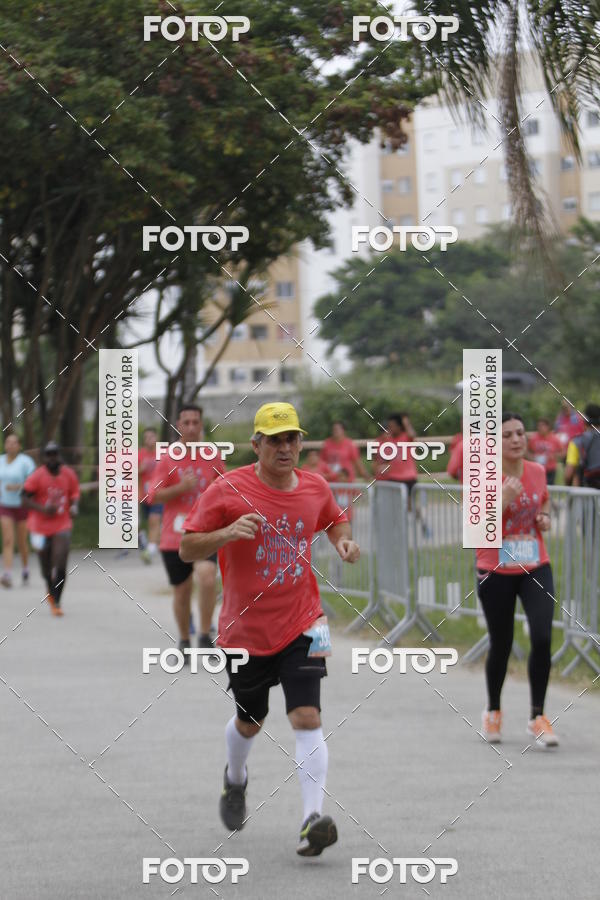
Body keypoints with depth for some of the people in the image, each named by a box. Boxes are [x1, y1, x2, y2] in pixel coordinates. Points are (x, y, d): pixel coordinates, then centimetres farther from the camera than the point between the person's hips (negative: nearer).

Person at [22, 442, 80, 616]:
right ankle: (51, 590, 41)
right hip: (41, 526, -1)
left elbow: (74, 492, 13)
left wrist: (74, 506, -8)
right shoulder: (37, 476, -11)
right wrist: (43, 509, -23)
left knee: (60, 565, -13)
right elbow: (25, 499, -10)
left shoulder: (68, 474, -1)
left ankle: (56, 601, -4)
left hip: (62, 525, 1)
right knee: (46, 568, 10)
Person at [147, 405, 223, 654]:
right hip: (174, 537, 0)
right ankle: (184, 642, 29)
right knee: (181, 591, 9)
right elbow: (153, 496, -5)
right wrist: (181, 487, -19)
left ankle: (205, 636, -15)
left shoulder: (212, 457, 6)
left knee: (207, 577, -26)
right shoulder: (167, 459, 1)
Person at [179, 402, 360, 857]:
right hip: (245, 629, -1)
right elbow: (187, 549, -9)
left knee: (307, 717, -16)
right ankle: (235, 780, 49)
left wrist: (344, 541, 2)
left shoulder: (316, 487, 2)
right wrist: (227, 533, -27)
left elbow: (336, 519, 24)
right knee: (249, 722, 16)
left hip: (302, 625, 1)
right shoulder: (228, 490, -10)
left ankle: (313, 819, -20)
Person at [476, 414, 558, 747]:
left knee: (542, 638, -15)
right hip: (496, 572, -2)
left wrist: (545, 518, 0)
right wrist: (503, 500, -29)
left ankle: (538, 716, -2)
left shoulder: (537, 471, 1)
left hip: (536, 568, 2)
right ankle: (493, 712, 34)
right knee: (501, 645, 8)